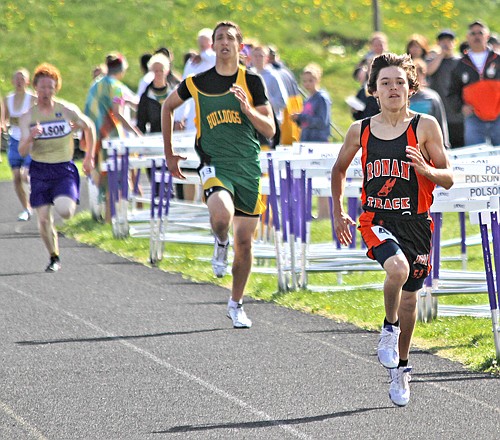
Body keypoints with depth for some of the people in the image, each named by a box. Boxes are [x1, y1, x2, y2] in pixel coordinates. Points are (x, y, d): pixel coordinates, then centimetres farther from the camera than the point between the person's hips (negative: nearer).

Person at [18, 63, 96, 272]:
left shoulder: (68, 110, -5)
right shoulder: (28, 117, -3)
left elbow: (89, 127, 12)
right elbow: (22, 151, -10)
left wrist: (89, 157, 12)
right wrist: (30, 138, -31)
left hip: (64, 169, -1)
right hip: (40, 170, 1)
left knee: (64, 211, -23)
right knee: (44, 219, -3)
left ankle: (69, 202, 15)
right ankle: (54, 258, 18)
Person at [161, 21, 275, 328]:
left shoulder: (252, 82, 1)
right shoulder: (197, 83, 2)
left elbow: (270, 130, -1)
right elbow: (168, 106, 21)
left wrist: (247, 109, -19)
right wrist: (169, 153, 19)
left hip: (249, 167, 1)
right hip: (216, 165, -1)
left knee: (245, 241, 6)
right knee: (222, 213, -33)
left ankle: (236, 304, 24)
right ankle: (221, 243, 4)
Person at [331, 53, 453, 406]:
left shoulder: (425, 126, -5)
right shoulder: (361, 131, 1)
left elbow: (449, 179, -4)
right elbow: (340, 169, 19)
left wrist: (425, 169, -23)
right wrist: (338, 212, 15)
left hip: (415, 222, 1)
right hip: (376, 219, -1)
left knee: (409, 299, 11)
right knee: (398, 268, -31)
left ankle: (401, 368, 32)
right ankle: (390, 328, -4)